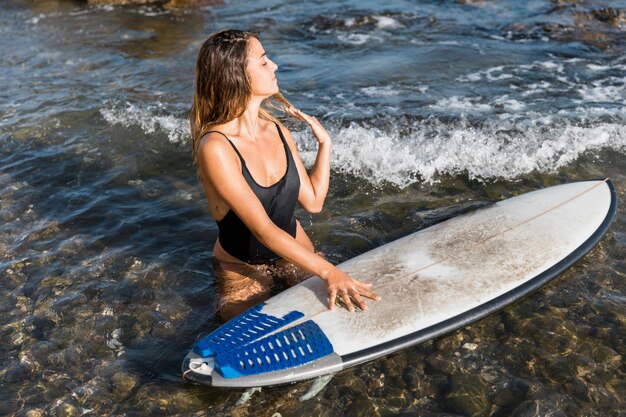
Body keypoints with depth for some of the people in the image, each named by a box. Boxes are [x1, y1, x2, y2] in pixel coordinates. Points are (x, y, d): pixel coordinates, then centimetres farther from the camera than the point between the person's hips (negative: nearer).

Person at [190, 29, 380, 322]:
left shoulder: (278, 132, -5)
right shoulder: (215, 148, -26)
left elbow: (313, 201, -1)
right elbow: (263, 229, -31)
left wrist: (324, 142, -7)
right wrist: (329, 272, -36)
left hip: (295, 252, 5)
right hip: (242, 272, -5)